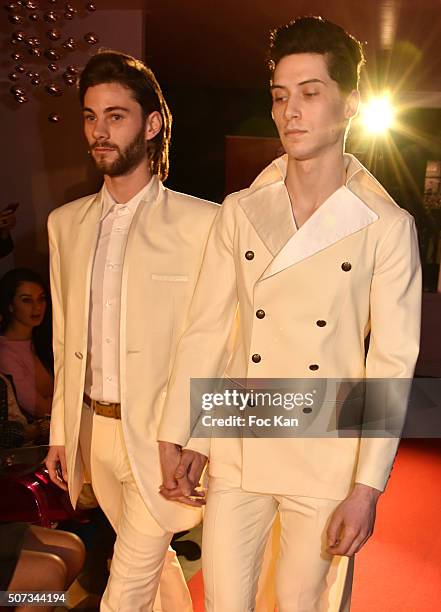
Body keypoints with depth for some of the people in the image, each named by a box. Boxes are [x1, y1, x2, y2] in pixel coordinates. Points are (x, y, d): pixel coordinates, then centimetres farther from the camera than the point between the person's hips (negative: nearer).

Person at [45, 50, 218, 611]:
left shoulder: (201, 223, -12)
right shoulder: (66, 223, 7)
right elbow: (65, 339, 11)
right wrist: (61, 431, 11)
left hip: (161, 437, -5)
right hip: (92, 428, 6)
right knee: (153, 557, 23)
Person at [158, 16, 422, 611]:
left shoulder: (387, 226, -7)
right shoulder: (239, 211, 2)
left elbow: (392, 362, -7)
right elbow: (206, 329, 4)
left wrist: (367, 489, -10)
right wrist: (176, 438, 4)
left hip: (327, 463, -2)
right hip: (236, 453, 2)